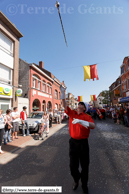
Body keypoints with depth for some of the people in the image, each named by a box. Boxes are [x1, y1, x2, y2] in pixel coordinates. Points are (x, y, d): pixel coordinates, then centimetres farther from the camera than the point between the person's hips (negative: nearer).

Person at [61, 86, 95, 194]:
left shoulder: (87, 116, -7)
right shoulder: (72, 113, 2)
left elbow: (93, 126, -24)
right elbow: (65, 105, -3)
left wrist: (80, 121, -36)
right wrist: (63, 93, -9)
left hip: (83, 142, -2)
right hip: (73, 142, 2)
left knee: (84, 166, 13)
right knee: (73, 166, 11)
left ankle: (84, 185, 40)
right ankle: (76, 180, 44)